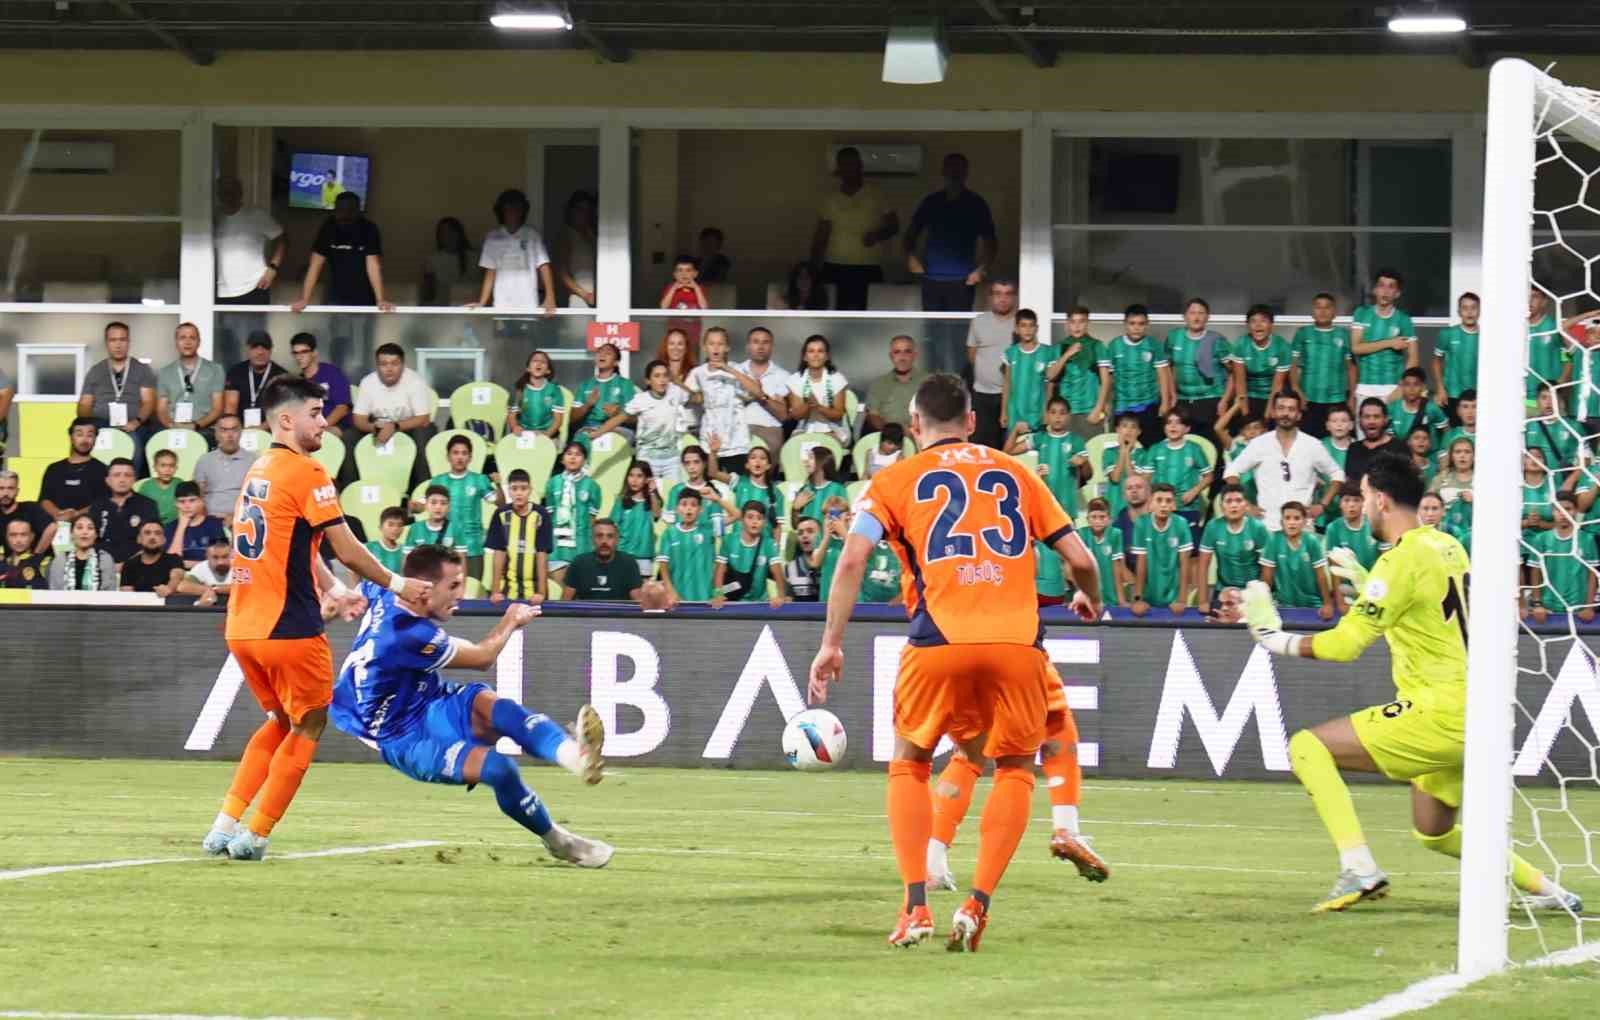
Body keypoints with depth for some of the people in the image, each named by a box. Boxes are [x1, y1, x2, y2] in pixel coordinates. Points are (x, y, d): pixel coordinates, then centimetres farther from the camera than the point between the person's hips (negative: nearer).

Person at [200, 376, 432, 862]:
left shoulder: (258, 471, 16)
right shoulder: (306, 473, -11)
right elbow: (347, 549, -11)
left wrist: (332, 589, 18)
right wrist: (397, 584, 1)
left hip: (241, 626, 8)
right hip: (287, 628, -8)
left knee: (281, 720, 24)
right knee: (309, 725, 8)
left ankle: (225, 826, 16)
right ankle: (254, 836, 4)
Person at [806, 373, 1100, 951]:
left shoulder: (895, 481, 13)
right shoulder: (1016, 474, 18)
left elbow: (852, 560, -1)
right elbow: (1080, 559, 17)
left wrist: (831, 644, 2)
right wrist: (1090, 600, 38)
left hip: (938, 644, -1)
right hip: (1016, 643, 1)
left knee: (909, 766, 20)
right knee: (1014, 768, 20)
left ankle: (915, 907, 6)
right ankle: (977, 905, 3)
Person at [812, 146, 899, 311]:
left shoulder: (876, 194, 3)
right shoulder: (830, 199, 9)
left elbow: (893, 226, 6)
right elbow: (820, 237, 12)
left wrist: (878, 235, -15)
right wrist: (814, 270, 6)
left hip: (869, 269, -2)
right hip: (836, 268, 2)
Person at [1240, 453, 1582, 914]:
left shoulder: (1402, 560, -15)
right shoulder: (1447, 547, 12)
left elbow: (1347, 642, -17)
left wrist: (1280, 641, -4)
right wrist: (1362, 580, 28)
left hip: (1439, 713, -9)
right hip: (1467, 714, 9)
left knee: (1307, 747, -9)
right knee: (1435, 834, 27)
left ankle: (1360, 870, -17)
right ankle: (1546, 890, 29)